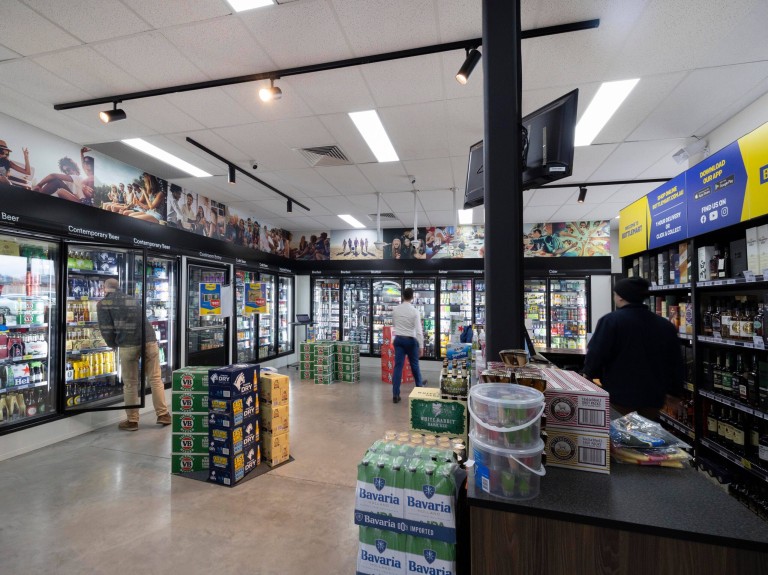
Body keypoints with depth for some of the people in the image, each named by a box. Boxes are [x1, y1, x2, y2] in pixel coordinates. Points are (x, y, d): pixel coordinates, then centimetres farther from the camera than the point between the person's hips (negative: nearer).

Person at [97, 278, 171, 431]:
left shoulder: (103, 304, 11)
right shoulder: (133, 300, 24)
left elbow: (106, 329, 5)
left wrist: (113, 344, 22)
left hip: (128, 345, -3)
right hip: (149, 340, 3)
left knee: (130, 384, 11)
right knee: (155, 379, 11)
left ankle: (132, 420, 19)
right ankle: (163, 415, 14)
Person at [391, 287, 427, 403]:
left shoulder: (395, 310, 0)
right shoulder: (414, 311, -13)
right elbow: (418, 330, -16)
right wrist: (421, 346, -12)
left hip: (398, 339, 3)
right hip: (411, 340, -3)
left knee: (398, 366, 3)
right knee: (414, 365, 17)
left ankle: (395, 394, 3)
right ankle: (419, 385, 40)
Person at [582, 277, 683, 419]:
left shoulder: (611, 320, -14)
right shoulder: (666, 325, 5)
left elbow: (596, 355, -14)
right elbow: (676, 363, 12)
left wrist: (588, 373, 5)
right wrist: (673, 390, 24)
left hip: (619, 397, -5)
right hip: (652, 398, 5)